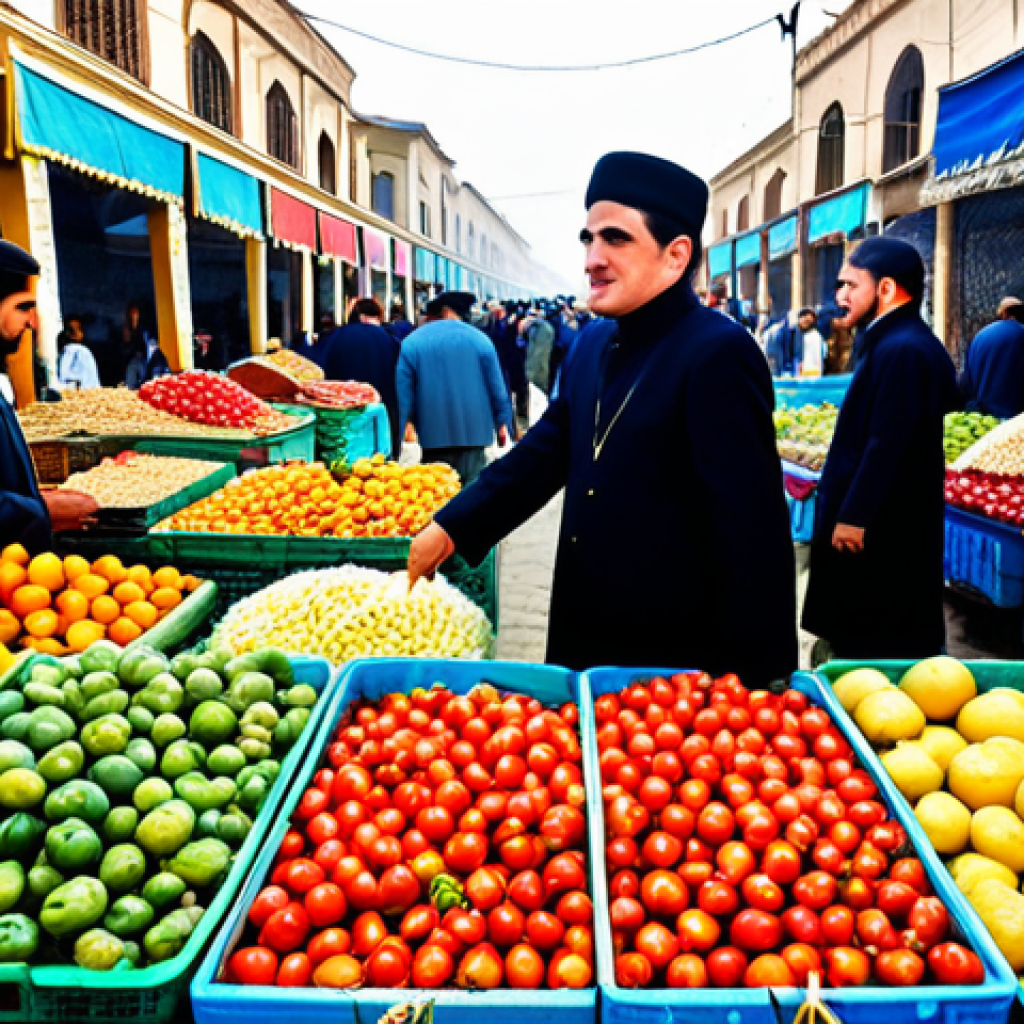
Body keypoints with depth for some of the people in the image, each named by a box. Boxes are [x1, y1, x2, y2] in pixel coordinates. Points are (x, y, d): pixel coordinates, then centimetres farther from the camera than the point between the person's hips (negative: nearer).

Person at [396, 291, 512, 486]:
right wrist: (503, 423, 15)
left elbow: (402, 394, -1)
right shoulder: (479, 338, 3)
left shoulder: (411, 343, 1)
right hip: (474, 433, 0)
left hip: (433, 437, 0)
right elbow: (497, 387, 5)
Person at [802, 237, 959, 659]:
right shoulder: (894, 343, 13)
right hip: (889, 519, 10)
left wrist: (853, 515, -21)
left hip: (882, 527, -10)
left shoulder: (902, 350, -21)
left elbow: (886, 446, -25)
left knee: (875, 644, 0)